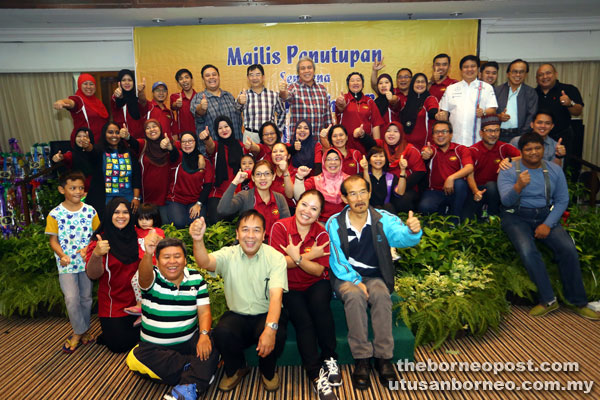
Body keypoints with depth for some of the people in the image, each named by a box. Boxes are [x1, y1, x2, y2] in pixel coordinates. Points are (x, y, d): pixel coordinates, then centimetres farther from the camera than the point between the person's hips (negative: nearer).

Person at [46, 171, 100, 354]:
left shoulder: (90, 211, -2)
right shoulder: (55, 214, -7)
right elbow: (53, 240, -3)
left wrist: (87, 248, -14)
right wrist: (62, 255, -19)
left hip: (87, 261, 2)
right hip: (66, 263, -2)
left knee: (86, 297, 12)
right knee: (71, 298, -9)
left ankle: (83, 330, 31)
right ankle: (79, 331, 13)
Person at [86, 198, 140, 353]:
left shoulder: (135, 236, -4)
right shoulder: (101, 240, -15)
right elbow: (93, 275, -28)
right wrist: (96, 254, -47)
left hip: (135, 300, 3)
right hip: (113, 303, -3)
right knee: (119, 346, 2)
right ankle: (107, 334, 32)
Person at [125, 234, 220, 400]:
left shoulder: (196, 278, -1)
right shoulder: (152, 277, -9)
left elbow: (204, 311, -4)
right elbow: (144, 275, -35)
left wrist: (204, 334, -25)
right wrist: (148, 254, -58)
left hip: (189, 341, 1)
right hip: (155, 346, 0)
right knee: (135, 359, -29)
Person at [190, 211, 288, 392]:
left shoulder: (275, 257, -10)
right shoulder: (229, 254, -4)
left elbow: (276, 296, -22)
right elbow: (205, 263, -26)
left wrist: (270, 328, -38)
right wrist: (198, 240, -48)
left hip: (267, 314, -1)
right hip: (237, 315, 2)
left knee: (276, 335, -32)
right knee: (221, 332, -29)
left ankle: (268, 371, 6)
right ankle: (236, 369, 8)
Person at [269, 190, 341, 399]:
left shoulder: (321, 234, -4)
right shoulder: (280, 227, -10)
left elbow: (319, 271, -10)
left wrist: (297, 257, -26)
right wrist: (309, 256, -16)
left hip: (316, 284, 1)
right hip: (290, 287, -1)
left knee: (320, 306, -30)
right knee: (303, 321, -25)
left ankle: (330, 359, -11)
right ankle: (316, 375, -13)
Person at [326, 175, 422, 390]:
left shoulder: (383, 219, -5)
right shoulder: (334, 223, -5)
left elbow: (401, 236, -24)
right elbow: (336, 260, -7)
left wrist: (413, 231, -48)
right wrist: (355, 281, -20)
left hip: (375, 276, 1)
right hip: (345, 277, 0)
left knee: (381, 295, -31)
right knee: (355, 296, -32)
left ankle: (384, 358, -18)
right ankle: (361, 359, -20)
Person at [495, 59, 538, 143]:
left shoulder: (531, 93, 10)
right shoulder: (497, 90, 12)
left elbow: (531, 116, 3)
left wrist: (524, 138, -8)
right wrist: (498, 116, -10)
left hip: (518, 136, -1)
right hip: (499, 136, 1)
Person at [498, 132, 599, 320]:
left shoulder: (554, 170, 8)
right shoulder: (508, 171, -3)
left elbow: (562, 200, 6)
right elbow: (506, 201, -15)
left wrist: (548, 224, -10)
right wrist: (519, 186, -38)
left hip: (547, 216, 3)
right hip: (517, 217, -3)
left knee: (568, 248, -21)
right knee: (527, 250, -30)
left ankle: (578, 302, -5)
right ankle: (548, 300, -16)